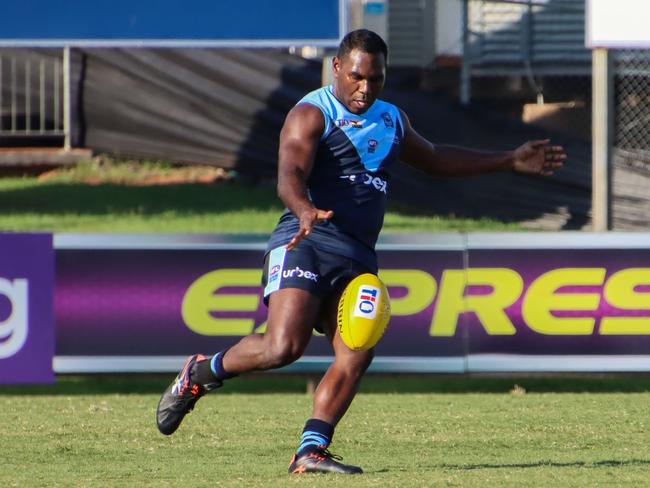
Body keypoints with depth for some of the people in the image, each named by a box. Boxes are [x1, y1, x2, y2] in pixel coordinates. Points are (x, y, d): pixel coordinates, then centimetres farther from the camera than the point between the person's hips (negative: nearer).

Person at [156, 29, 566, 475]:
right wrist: (305, 210, -43)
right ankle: (200, 373, 2)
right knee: (284, 345, -22)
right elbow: (290, 175, -20)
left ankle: (311, 451, -15)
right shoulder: (312, 115, -3)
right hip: (307, 242, -7)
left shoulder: (391, 120, 22)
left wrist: (510, 162, 40)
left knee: (357, 354, -14)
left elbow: (434, 160, 40)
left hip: (359, 256, 7)